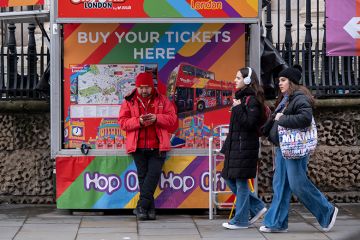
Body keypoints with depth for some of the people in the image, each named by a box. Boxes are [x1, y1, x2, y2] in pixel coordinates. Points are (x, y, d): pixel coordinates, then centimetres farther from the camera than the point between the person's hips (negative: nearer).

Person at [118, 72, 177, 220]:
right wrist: (138, 121, -16)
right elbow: (122, 122, 0)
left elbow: (172, 119, 1)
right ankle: (150, 209, 8)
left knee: (153, 174, -9)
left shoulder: (162, 101, 7)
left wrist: (156, 118, -16)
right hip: (138, 147, 1)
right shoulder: (129, 102, 7)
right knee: (143, 176, 2)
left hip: (157, 147, 0)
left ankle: (141, 206, -5)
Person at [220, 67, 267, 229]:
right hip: (235, 146, 10)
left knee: (241, 181, -3)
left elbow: (249, 123, -23)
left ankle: (241, 220, 6)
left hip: (245, 147, -10)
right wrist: (227, 146, 20)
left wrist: (238, 108, -19)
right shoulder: (241, 97, 16)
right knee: (229, 179, 12)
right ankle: (257, 208, 19)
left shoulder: (252, 100, -12)